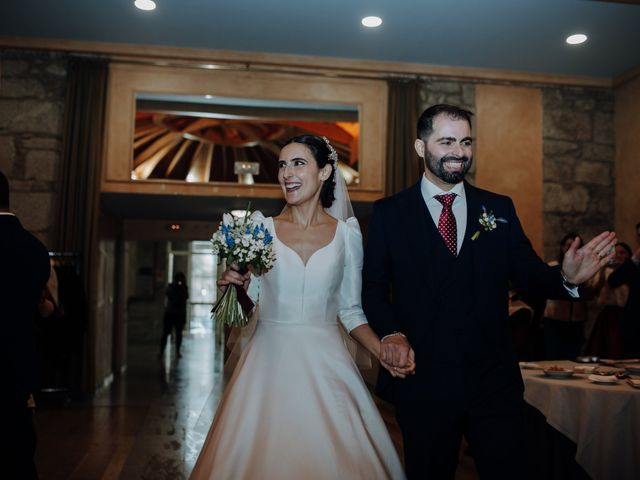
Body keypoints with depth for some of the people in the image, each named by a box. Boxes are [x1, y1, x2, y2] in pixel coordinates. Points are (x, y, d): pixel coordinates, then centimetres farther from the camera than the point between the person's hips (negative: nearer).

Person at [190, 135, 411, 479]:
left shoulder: (347, 234, 2)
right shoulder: (261, 228, 1)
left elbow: (351, 312, 7)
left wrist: (384, 352, -8)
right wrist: (232, 285, -14)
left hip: (326, 365, 0)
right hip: (269, 363, 0)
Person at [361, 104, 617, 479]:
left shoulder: (499, 208, 6)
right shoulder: (389, 213, 0)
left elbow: (528, 274, 3)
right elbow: (374, 287, 0)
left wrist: (566, 277, -17)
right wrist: (390, 332, -17)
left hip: (495, 379, 2)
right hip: (423, 382, -1)